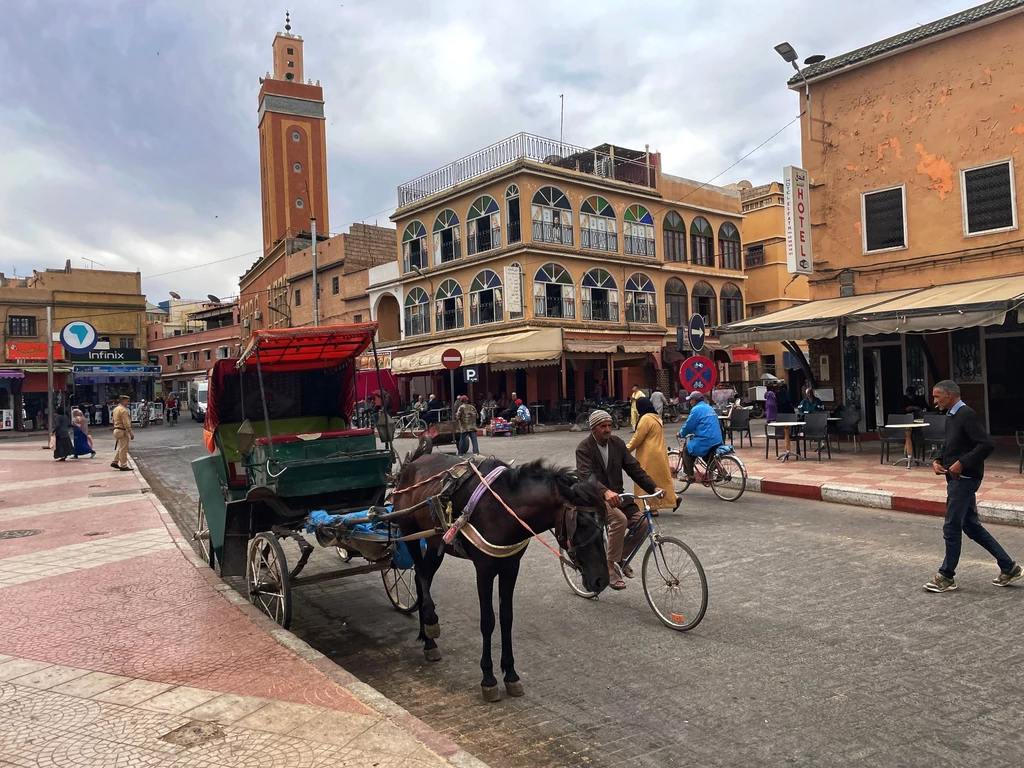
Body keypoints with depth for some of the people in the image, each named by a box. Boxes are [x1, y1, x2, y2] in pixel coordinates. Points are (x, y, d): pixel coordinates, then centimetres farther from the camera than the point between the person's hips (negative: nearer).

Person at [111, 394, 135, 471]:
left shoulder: (116, 409, 15)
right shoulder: (123, 410, -17)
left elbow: (113, 419, 22)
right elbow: (126, 423, -21)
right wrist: (131, 433, -20)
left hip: (116, 430, 10)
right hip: (122, 431, -10)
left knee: (121, 448, 19)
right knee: (123, 449, -6)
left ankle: (115, 462, 19)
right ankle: (123, 466, -3)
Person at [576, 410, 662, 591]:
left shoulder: (617, 443, 5)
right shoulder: (584, 448, -12)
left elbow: (634, 468, 3)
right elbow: (587, 476, -27)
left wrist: (654, 487, -10)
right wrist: (606, 492, -46)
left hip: (616, 495, 6)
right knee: (619, 519, -33)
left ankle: (622, 556, 10)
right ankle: (610, 569, -21)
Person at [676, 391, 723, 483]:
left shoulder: (696, 409, -9)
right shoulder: (710, 408, 18)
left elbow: (688, 426, -6)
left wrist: (681, 434, 12)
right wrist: (693, 432, 37)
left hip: (705, 442, -8)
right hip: (717, 441, 8)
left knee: (686, 451, 12)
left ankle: (690, 476, 9)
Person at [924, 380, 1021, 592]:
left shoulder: (967, 415, -16)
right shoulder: (951, 416, 13)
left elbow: (988, 444, -24)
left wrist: (962, 463, -23)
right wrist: (938, 461, 7)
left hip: (964, 479, -10)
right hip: (957, 479, 10)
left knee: (951, 528, -2)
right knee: (971, 526, 15)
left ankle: (946, 577, 10)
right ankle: (1009, 567, 25)